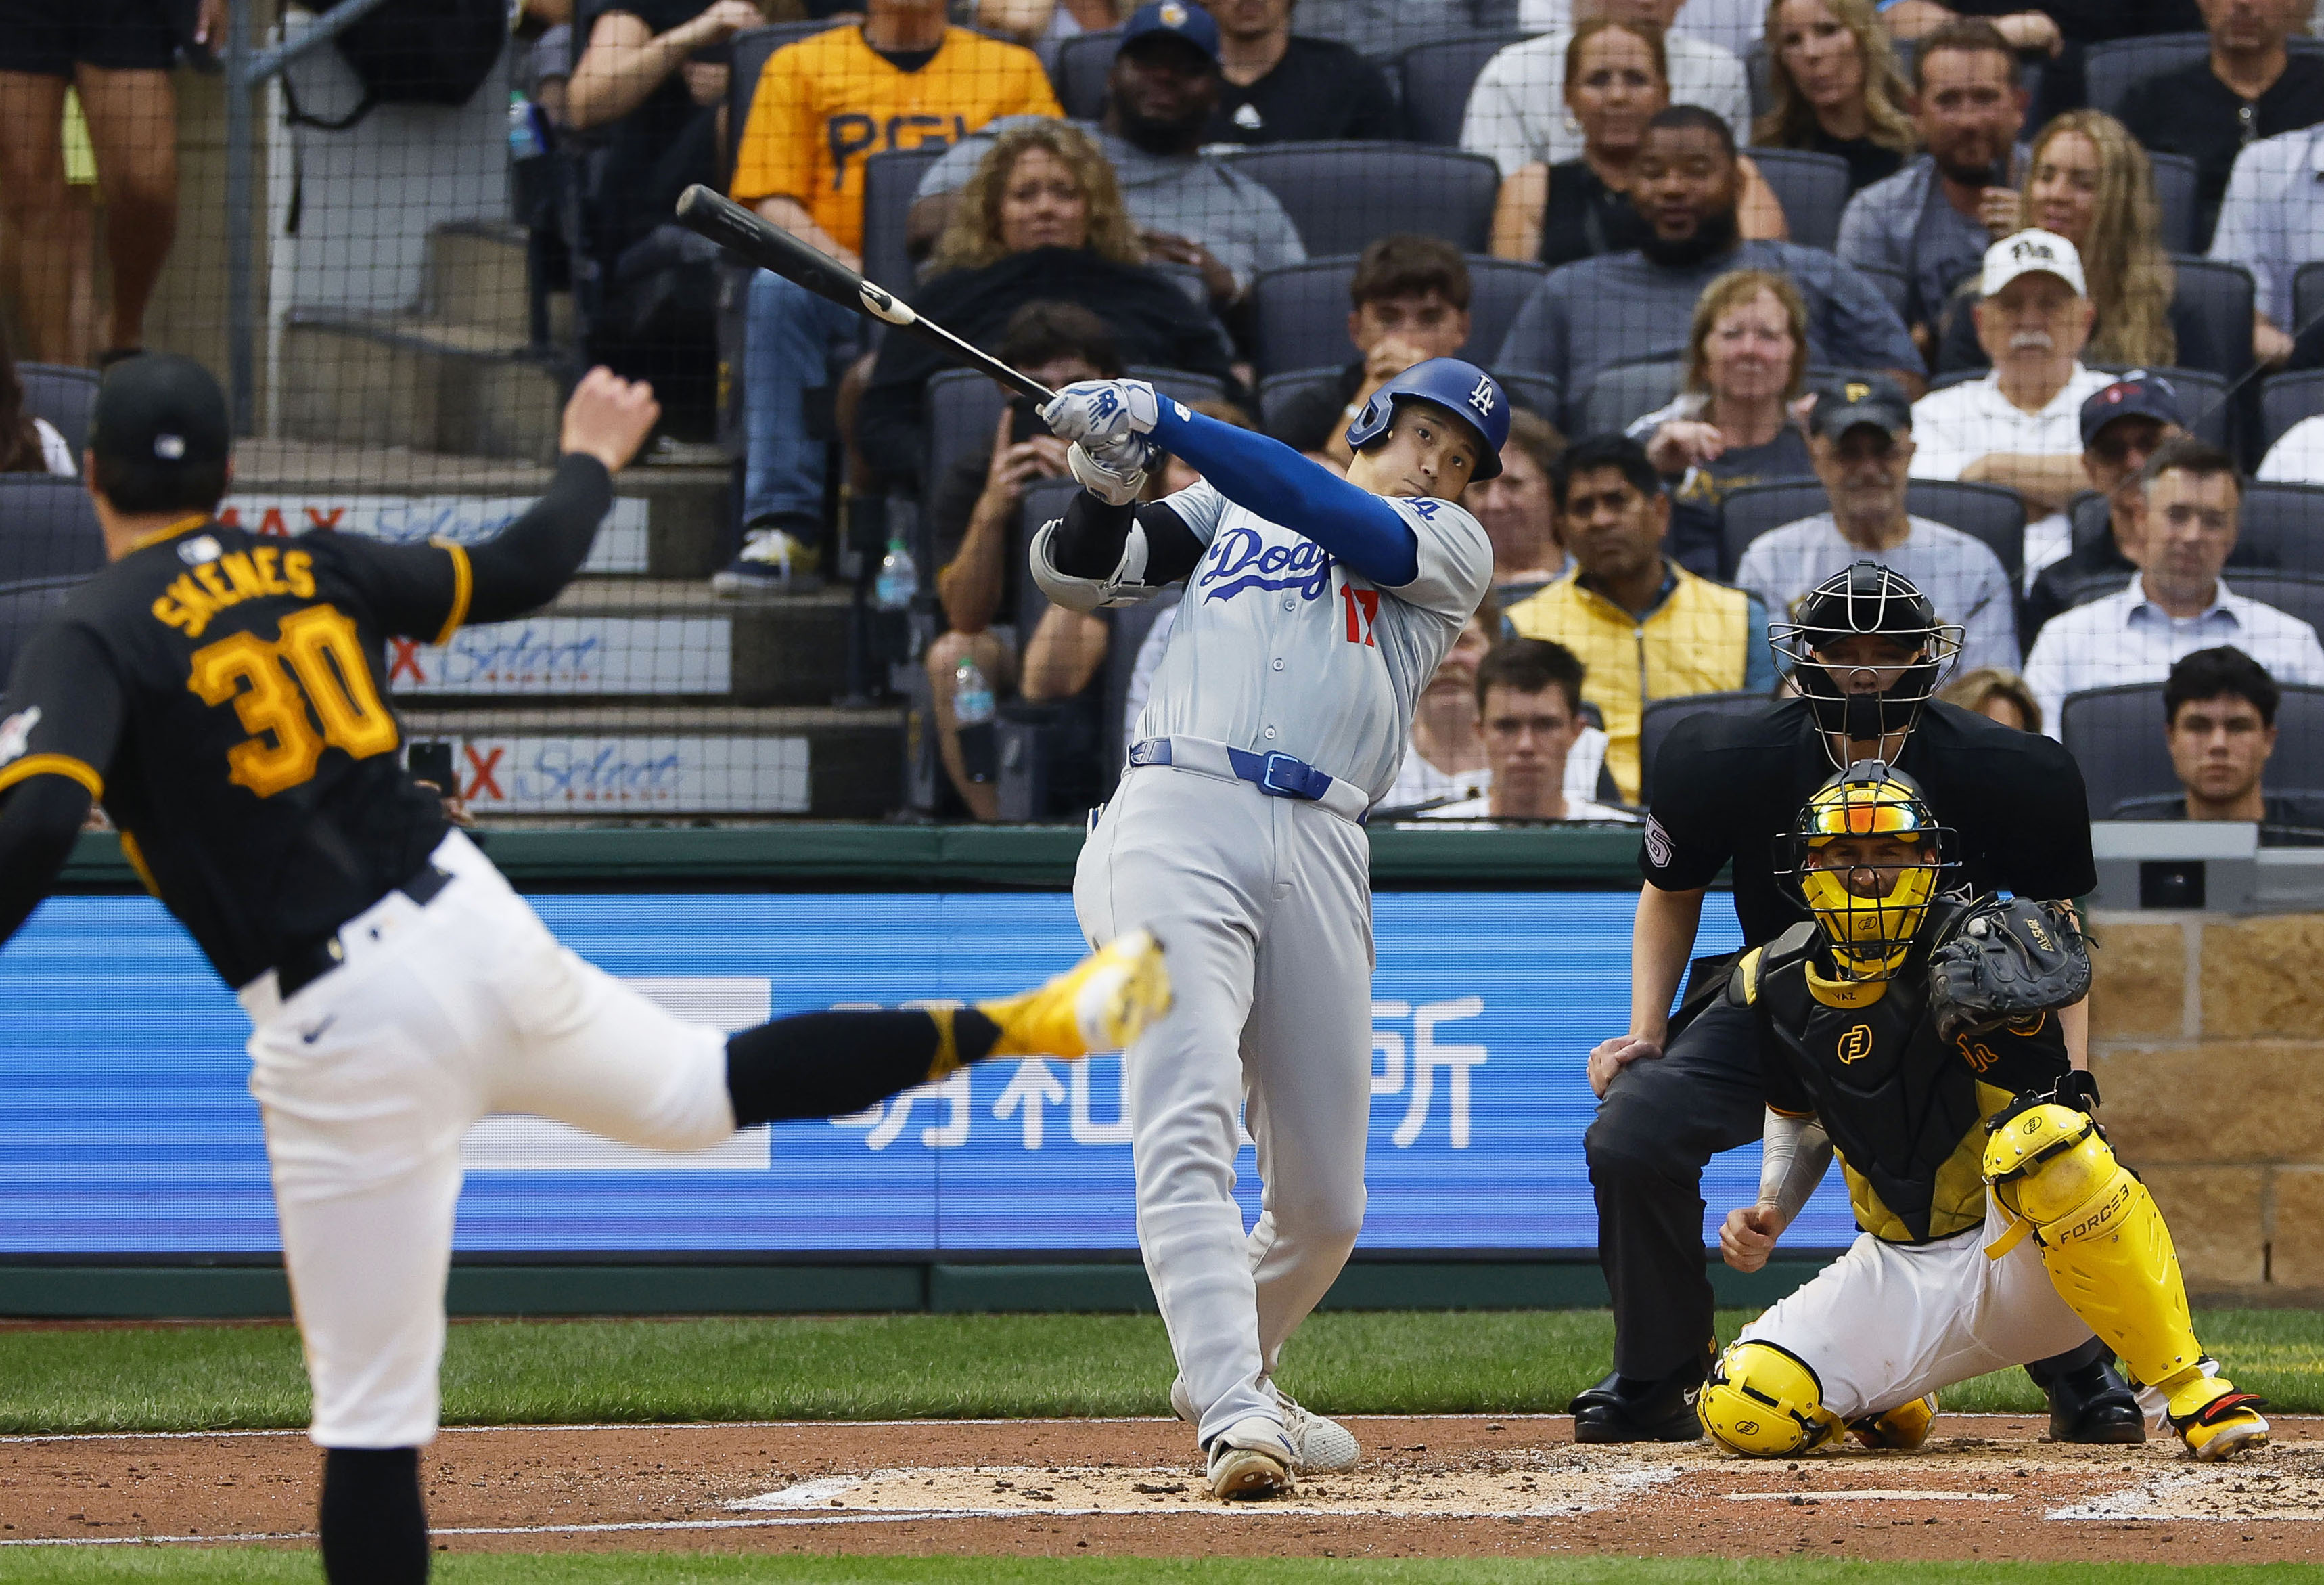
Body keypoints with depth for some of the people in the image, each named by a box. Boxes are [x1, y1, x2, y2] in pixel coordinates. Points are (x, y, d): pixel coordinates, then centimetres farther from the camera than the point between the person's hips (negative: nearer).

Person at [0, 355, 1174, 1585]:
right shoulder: (314, 566, 10)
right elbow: (524, 568, 22)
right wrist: (589, 462, 40)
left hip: (345, 1028, -6)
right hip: (476, 925, 6)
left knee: (372, 1411, -2)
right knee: (700, 1090, 32)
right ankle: (1018, 1027, 29)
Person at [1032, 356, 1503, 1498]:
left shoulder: (1452, 548, 18)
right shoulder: (1229, 502, 23)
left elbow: (1342, 521, -1)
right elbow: (1081, 572, 15)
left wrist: (1168, 424, -8)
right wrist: (1105, 483, -7)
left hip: (1321, 857, 2)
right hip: (1178, 816, -2)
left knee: (1324, 1203, 6)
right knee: (1186, 1120, -21)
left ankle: (1226, 1378, 34)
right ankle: (1235, 1422, -31)